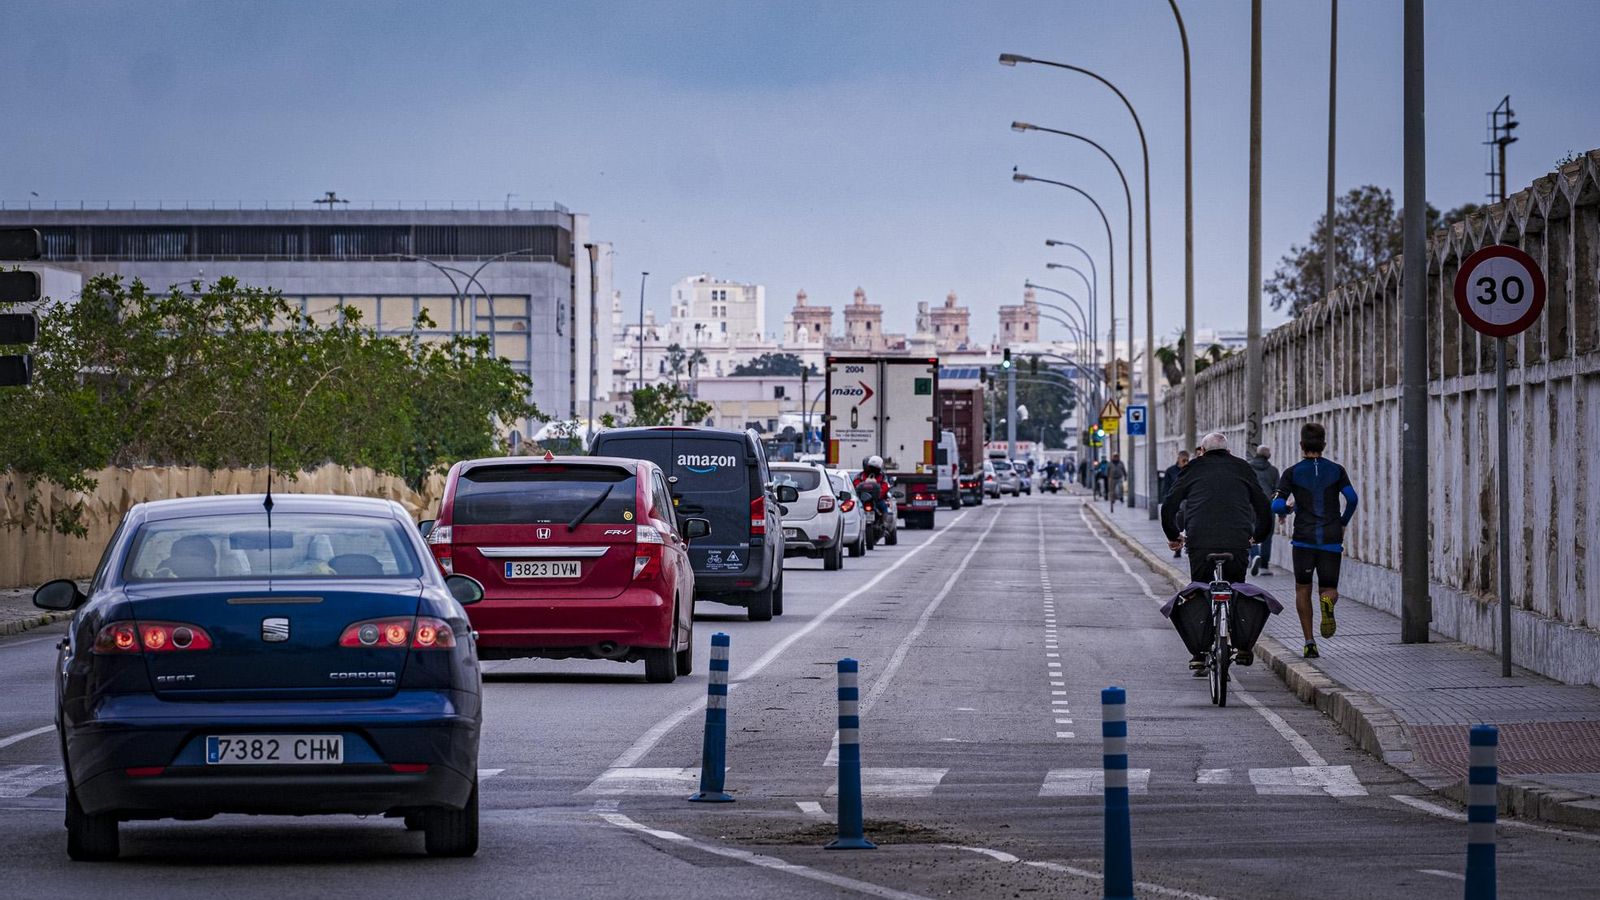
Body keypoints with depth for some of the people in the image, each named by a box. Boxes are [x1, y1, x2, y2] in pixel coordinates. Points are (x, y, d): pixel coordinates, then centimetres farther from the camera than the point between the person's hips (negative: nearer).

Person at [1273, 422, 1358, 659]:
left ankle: (1309, 642, 5)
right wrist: (1343, 523, 9)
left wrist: (1288, 509, 15)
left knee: (1303, 590, 15)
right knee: (1329, 589, 8)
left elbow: (1276, 506, -9)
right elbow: (1352, 498, -8)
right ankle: (1328, 601, -31)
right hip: (1332, 539, 1)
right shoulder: (1336, 470, 4)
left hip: (1304, 539, -1)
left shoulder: (1292, 473, 1)